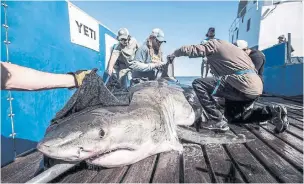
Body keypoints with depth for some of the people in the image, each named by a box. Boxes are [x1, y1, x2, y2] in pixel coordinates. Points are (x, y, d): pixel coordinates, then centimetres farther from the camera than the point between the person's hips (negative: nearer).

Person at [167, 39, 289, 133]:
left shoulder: (214, 43, 4)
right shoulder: (226, 46, 29)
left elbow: (191, 49, -3)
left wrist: (174, 54, 18)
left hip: (243, 84, -10)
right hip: (256, 87, 10)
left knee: (198, 84, -10)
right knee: (232, 116, 25)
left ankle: (217, 121, -9)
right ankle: (273, 112, 10)